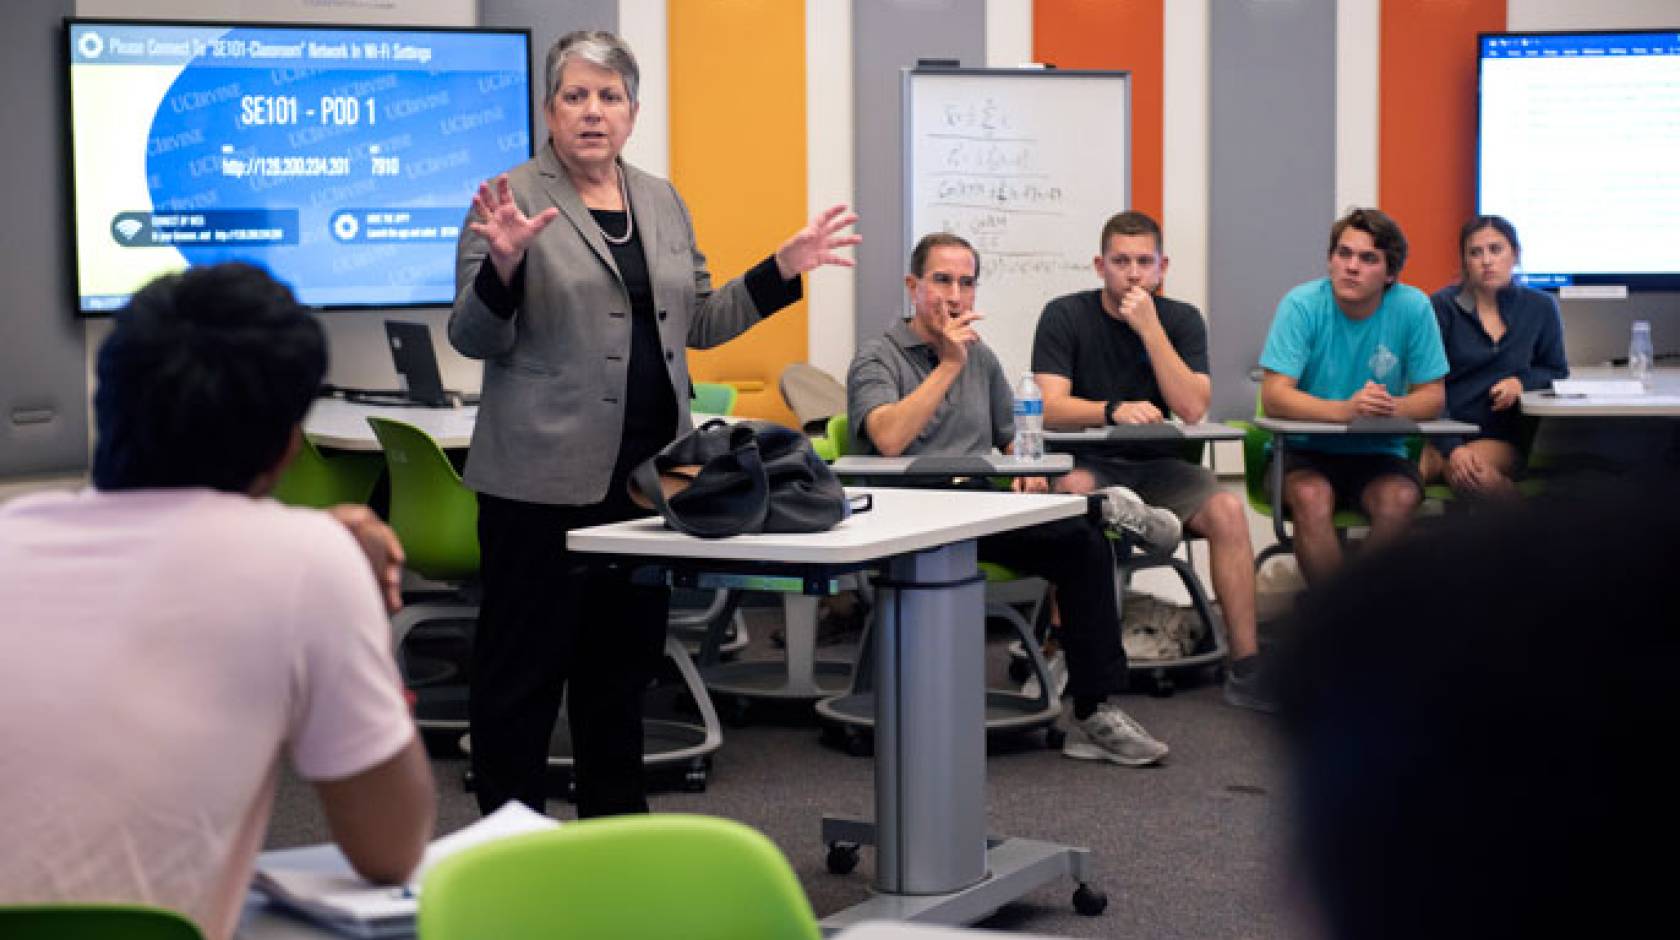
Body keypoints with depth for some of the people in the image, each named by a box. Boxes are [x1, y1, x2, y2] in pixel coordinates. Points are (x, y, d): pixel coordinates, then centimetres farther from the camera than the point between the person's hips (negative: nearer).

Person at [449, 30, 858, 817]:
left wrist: (784, 269, 8)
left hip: (645, 471, 6)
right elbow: (473, 338, -9)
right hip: (546, 477, -6)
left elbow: (697, 322, 17)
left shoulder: (663, 203, 14)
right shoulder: (513, 198, -5)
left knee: (622, 661, 14)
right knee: (525, 664, 1)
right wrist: (502, 264, -27)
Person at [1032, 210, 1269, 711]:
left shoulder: (1182, 320, 3)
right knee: (1073, 490, -36)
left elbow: (1193, 410, -11)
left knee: (1228, 510, -24)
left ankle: (1245, 666, -17)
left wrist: (1150, 329, -17)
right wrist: (1114, 411, -33)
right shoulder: (1065, 316, -3)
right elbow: (1050, 407, -15)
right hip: (1090, 463, -2)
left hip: (1157, 467, 3)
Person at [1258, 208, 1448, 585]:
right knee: (1312, 497, -33)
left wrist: (1392, 407, -25)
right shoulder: (1302, 305, -9)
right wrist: (1346, 409, -33)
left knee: (1400, 499, -30)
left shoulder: (1413, 307, -4)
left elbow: (1432, 396, -1)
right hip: (1305, 453, -1)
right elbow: (1274, 396, -16)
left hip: (1378, 454, 1)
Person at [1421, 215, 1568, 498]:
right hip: (1440, 432, -1)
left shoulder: (1540, 307, 8)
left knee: (1481, 478, -37)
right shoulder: (1442, 305, 1)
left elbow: (1557, 371, 23)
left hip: (1498, 437, 1)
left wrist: (1522, 382, -2)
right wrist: (1452, 448, -18)